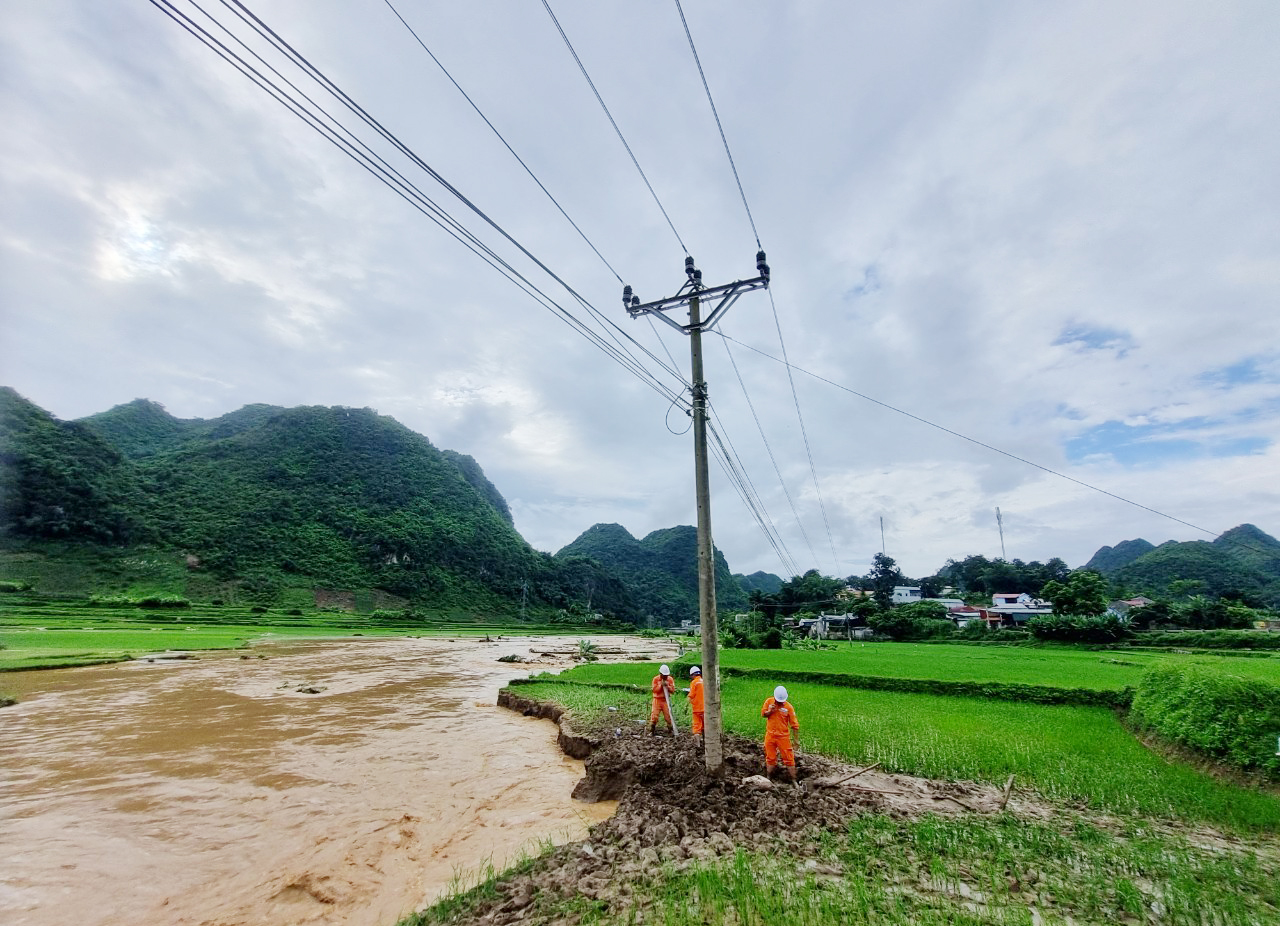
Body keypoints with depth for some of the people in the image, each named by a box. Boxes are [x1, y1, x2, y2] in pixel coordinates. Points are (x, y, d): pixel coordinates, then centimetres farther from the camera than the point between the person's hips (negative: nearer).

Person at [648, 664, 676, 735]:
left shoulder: (670, 679, 0)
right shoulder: (656, 679, -5)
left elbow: (673, 691, -2)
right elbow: (654, 690, -10)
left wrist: (667, 686, -17)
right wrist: (661, 685, -20)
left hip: (666, 700, 1)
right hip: (657, 700, -1)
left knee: (668, 716, -1)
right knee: (654, 716, -7)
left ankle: (672, 730, 13)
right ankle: (651, 731, 5)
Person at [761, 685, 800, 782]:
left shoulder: (789, 706, -12)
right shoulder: (769, 701, -4)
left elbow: (794, 724, -8)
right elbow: (763, 714, 4)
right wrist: (770, 711, -17)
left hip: (783, 736, -2)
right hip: (770, 735, 2)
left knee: (789, 758, 1)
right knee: (770, 758, 13)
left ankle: (793, 780, 13)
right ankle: (768, 778, 28)